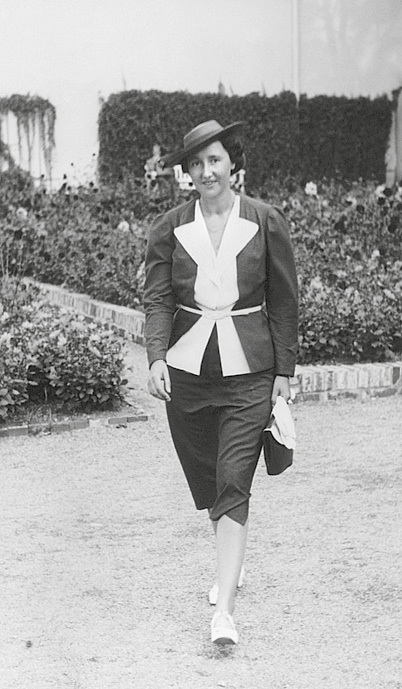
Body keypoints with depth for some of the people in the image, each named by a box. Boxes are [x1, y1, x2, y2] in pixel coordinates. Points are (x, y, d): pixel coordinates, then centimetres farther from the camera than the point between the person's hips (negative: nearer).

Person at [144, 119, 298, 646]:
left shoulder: (267, 223, -2)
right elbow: (157, 297, -2)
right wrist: (157, 356, -18)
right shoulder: (169, 228, 1)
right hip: (186, 369, 3)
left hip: (248, 371, -3)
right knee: (204, 478, 15)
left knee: (233, 484, -10)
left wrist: (284, 371, 2)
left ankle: (223, 611, -10)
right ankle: (232, 564, 41)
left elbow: (284, 302, 4)